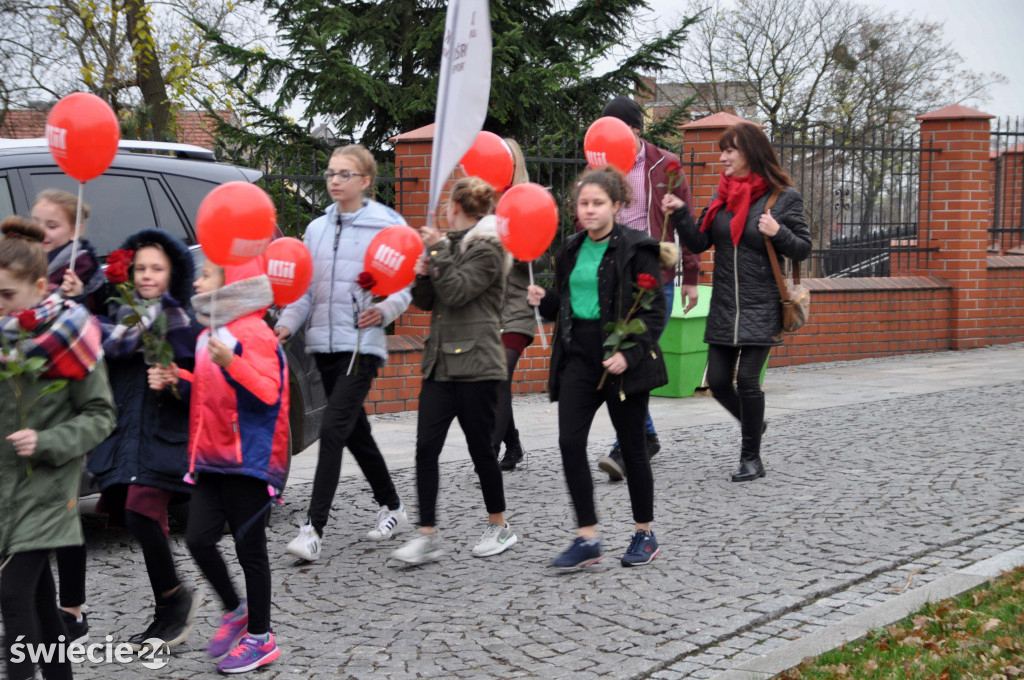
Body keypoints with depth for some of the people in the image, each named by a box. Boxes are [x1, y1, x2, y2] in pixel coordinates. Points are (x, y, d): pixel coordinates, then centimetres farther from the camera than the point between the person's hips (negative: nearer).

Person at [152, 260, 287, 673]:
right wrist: (177, 379, 10)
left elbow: (267, 393, -23)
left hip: (248, 459, -8)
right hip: (211, 460, 8)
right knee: (198, 538, 2)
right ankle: (233, 609, 24)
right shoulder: (209, 336, 14)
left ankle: (260, 637, 14)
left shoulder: (253, 334, -14)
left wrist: (231, 363, -35)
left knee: (249, 547, 1)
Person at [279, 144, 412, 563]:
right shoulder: (316, 229, 14)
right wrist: (288, 323, -1)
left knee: (332, 430, -16)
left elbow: (406, 285, -3)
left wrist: (384, 311, -22)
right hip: (324, 341, 7)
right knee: (355, 432, 15)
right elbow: (305, 289, 15)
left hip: (362, 343, -6)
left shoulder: (387, 226, -3)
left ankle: (314, 529, -17)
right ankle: (392, 507, 32)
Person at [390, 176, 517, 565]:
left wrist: (438, 252, -12)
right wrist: (422, 275, -3)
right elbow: (426, 302, 16)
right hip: (441, 361, 7)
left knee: (480, 448, 2)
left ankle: (499, 528, 19)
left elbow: (457, 292, -18)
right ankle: (428, 536, -2)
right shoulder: (450, 245, 18)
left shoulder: (486, 249, -7)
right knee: (426, 447, -3)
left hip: (475, 363, -7)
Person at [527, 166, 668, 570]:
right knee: (570, 442, -7)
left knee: (632, 447, 6)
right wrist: (544, 301, 1)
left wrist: (629, 354, -21)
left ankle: (644, 534, 22)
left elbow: (654, 311, -10)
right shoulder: (571, 250, 11)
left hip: (622, 361, -5)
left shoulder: (636, 249, -8)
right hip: (579, 355, 5)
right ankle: (587, 539, -1)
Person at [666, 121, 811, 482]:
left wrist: (778, 232, -22)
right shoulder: (724, 194, 9)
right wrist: (680, 214, -8)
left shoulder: (784, 197, -5)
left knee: (747, 379, -9)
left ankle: (751, 458, 7)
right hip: (723, 308, 5)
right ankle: (752, 424, 34)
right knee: (718, 381, 4)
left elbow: (803, 249, -3)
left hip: (760, 309, -5)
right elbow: (700, 242, 7)